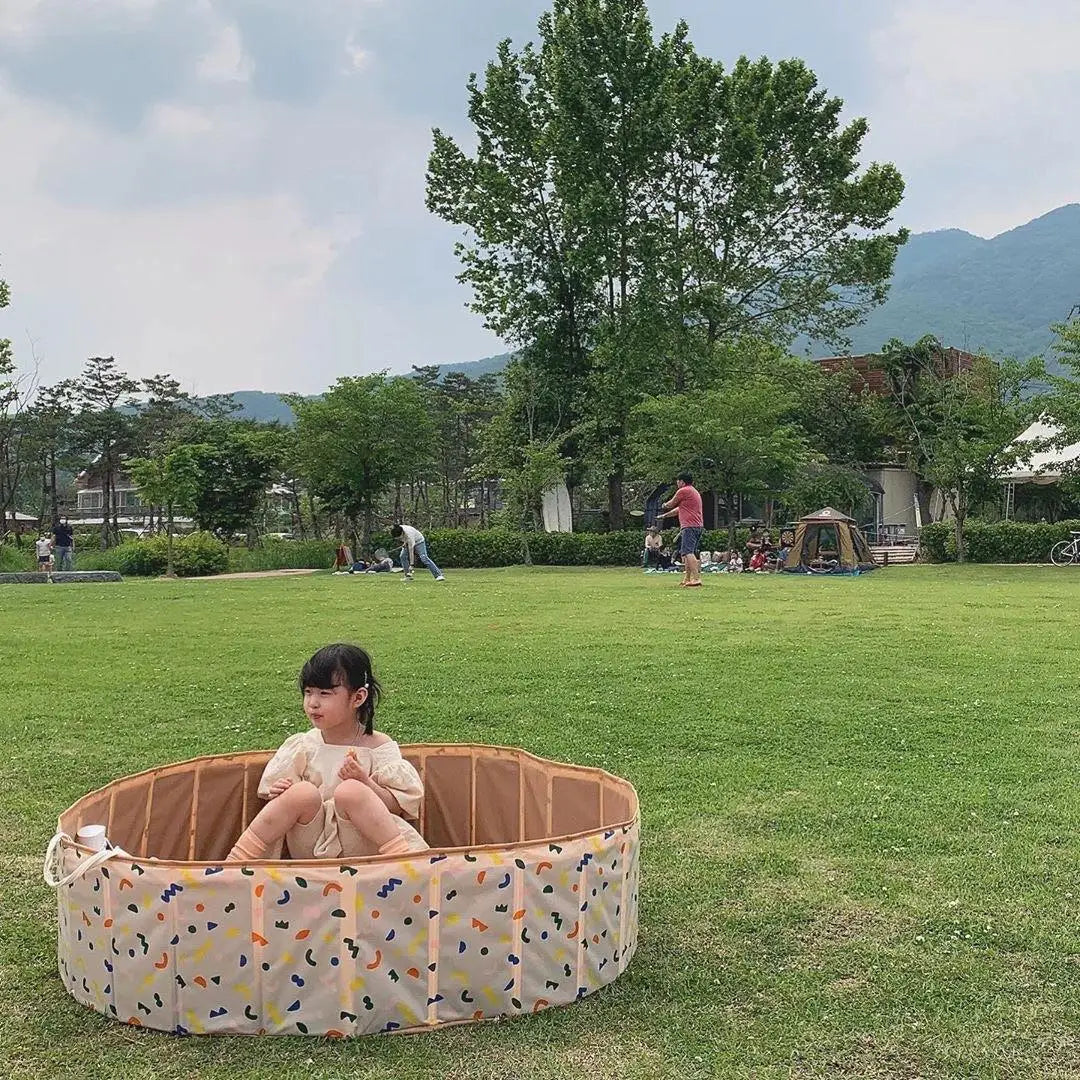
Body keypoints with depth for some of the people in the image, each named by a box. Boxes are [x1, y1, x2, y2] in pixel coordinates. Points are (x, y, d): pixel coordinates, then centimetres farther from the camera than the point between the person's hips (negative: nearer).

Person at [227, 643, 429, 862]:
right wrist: (277, 795, -10)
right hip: (308, 851, 3)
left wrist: (365, 783, -18)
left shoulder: (378, 746, 0)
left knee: (349, 791, -29)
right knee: (304, 792, -25)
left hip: (360, 850, -3)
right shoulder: (302, 746, 7)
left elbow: (398, 806, -2)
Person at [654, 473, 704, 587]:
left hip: (689, 526, -10)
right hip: (698, 526, 10)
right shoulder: (695, 492, 25)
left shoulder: (683, 491, -6)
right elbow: (679, 509, 32)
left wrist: (664, 506, 29)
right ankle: (687, 579, 17)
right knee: (687, 553, 14)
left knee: (688, 552, -17)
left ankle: (696, 578, -27)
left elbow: (670, 504, 6)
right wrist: (664, 516, 38)